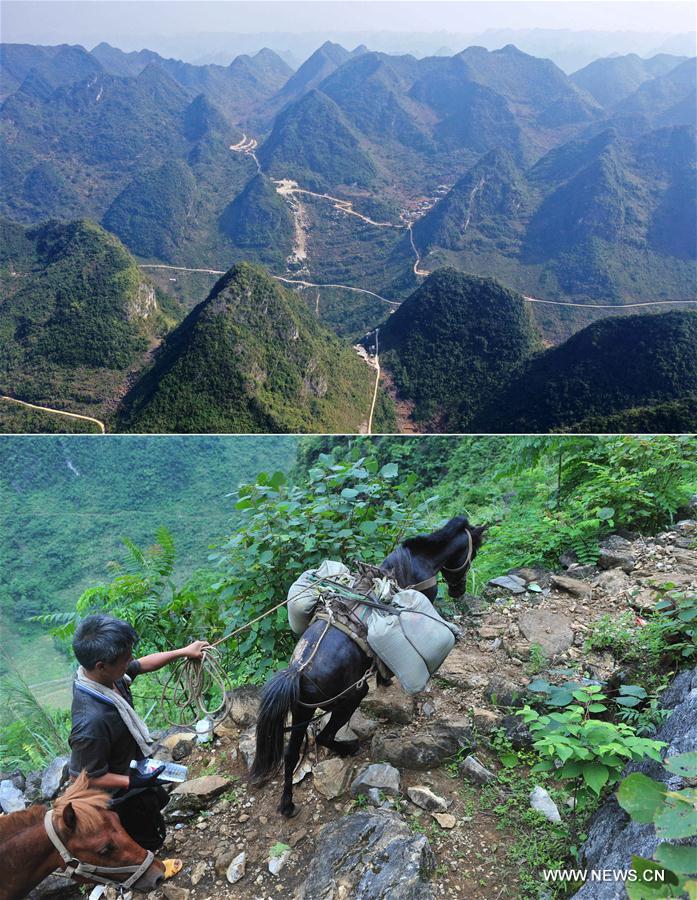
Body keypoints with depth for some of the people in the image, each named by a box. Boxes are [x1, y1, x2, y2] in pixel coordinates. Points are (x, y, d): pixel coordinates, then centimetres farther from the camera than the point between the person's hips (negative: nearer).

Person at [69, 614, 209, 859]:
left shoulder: (104, 673, -21)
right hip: (122, 794, -8)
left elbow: (144, 664, -2)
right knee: (149, 835, 23)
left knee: (158, 800, 36)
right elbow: (84, 779, -33)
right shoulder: (91, 722, -46)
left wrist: (184, 651, 3)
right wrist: (134, 782, -31)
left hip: (134, 767, 8)